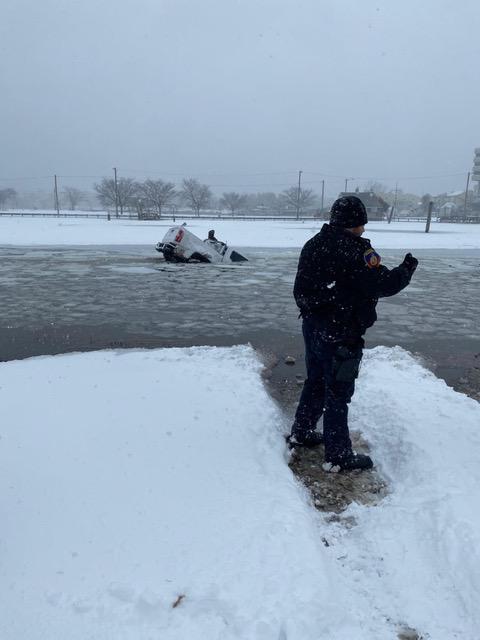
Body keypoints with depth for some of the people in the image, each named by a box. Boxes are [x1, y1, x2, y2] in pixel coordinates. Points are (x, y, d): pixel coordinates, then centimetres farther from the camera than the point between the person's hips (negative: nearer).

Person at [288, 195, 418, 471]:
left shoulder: (313, 245, 7)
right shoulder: (356, 251, -20)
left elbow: (301, 289, 16)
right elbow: (384, 284, -20)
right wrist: (407, 269, -4)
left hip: (313, 327, 8)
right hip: (340, 336, -8)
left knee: (315, 382, 23)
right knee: (338, 393, 2)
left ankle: (301, 432, 37)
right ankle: (338, 456, 14)